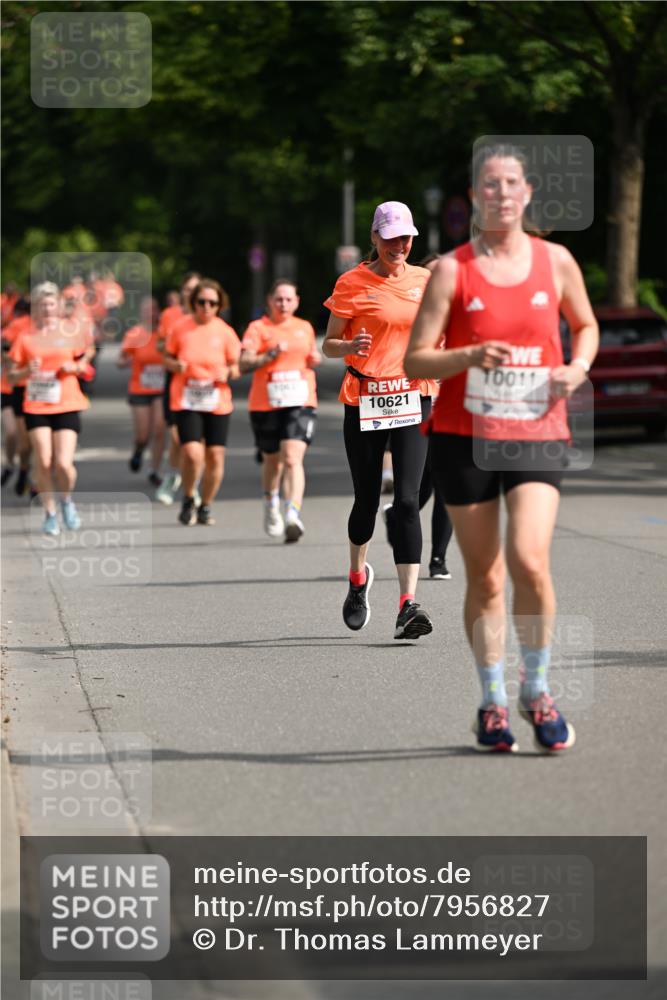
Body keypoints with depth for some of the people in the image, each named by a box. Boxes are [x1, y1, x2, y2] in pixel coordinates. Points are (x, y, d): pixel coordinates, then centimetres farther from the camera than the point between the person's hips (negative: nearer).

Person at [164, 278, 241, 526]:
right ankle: (188, 500, 9)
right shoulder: (181, 329, 1)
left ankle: (205, 507, 21)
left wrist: (228, 372, -15)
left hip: (217, 401, 1)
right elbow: (167, 358, 12)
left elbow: (236, 367, 7)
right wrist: (176, 365, -10)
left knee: (215, 456, 2)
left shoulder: (224, 332, 2)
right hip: (186, 400, -1)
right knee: (192, 453, -16)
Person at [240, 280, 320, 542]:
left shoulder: (305, 328, 14)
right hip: (265, 403, -1)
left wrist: (315, 360, 7)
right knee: (272, 461, 13)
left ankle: (293, 515, -28)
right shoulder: (258, 328, 1)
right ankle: (271, 505, 42)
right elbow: (244, 364, -9)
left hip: (300, 402, 1)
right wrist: (269, 356, -21)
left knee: (293, 458, -17)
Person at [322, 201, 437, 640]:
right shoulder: (352, 283, -1)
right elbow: (329, 344, 1)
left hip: (412, 398, 1)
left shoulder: (424, 280, 9)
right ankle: (358, 577, 37)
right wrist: (351, 347, -20)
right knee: (367, 499, 7)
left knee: (407, 501, -11)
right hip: (364, 401, -1)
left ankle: (408, 605, -16)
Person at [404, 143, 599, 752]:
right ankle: (493, 703, 19)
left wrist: (578, 368, 1)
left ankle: (537, 691, 2)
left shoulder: (555, 261, 5)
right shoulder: (453, 270, -2)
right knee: (485, 577, 4)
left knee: (529, 560, -18)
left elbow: (585, 325, 22)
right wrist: (471, 356, -21)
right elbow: (415, 360, -3)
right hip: (465, 435, 0)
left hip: (537, 434, 0)